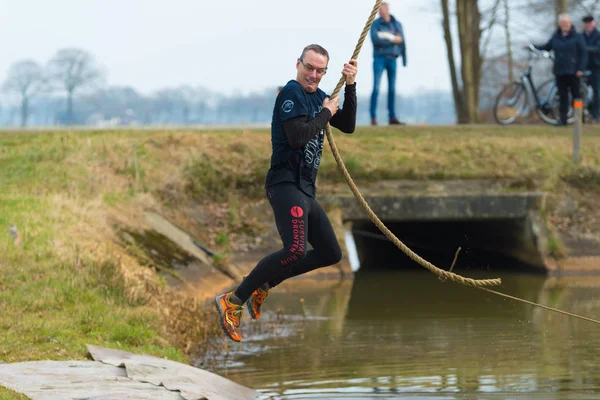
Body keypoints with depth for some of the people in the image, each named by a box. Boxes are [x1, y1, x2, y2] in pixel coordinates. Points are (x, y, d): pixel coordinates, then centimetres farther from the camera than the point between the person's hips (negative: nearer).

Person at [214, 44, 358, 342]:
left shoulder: (317, 96, 18)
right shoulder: (292, 93, -9)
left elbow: (348, 126, 16)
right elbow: (297, 137, -22)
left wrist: (350, 85, 8)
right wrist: (325, 113, -9)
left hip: (306, 190, 10)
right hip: (286, 183, -10)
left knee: (331, 254, 14)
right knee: (296, 250, -29)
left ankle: (262, 285, 16)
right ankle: (233, 301, -23)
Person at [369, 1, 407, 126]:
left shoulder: (397, 24, 9)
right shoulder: (375, 24, -2)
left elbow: (402, 42, 11)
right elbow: (375, 40, -16)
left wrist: (404, 60, 10)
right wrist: (393, 41, -13)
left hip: (392, 59, 3)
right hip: (379, 58, -3)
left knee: (392, 89, 5)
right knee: (376, 88, -10)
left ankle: (392, 117, 8)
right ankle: (373, 117, -9)